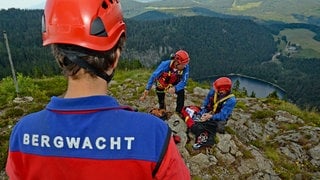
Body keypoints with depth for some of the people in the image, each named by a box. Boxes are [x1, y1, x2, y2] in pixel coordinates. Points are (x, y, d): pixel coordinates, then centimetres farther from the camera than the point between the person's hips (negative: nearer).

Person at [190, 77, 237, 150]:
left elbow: (222, 116, -23)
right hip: (207, 114, 6)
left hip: (217, 119, -5)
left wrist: (210, 116, -32)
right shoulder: (213, 91, -8)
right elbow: (205, 103, 4)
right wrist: (203, 113, -9)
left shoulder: (231, 100, -22)